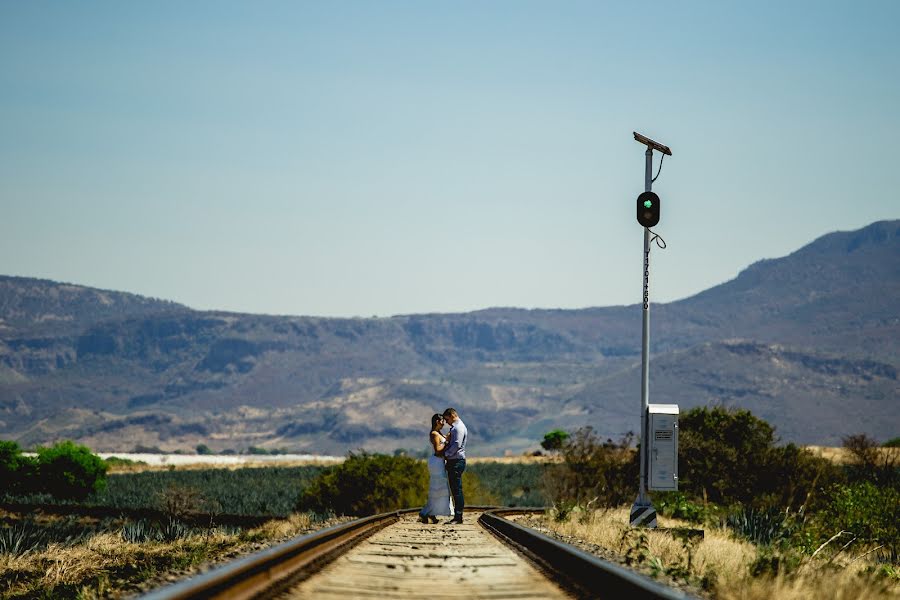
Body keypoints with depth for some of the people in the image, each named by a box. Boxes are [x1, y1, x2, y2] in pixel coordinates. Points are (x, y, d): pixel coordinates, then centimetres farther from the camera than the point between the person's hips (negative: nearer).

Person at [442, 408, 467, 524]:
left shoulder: (459, 427, -12)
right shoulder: (454, 427, 20)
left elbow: (457, 445, -20)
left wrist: (446, 454, -12)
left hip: (457, 462, -10)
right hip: (453, 461, 10)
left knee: (457, 489, -10)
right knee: (454, 489, 10)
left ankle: (458, 517, -11)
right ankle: (456, 517, 12)